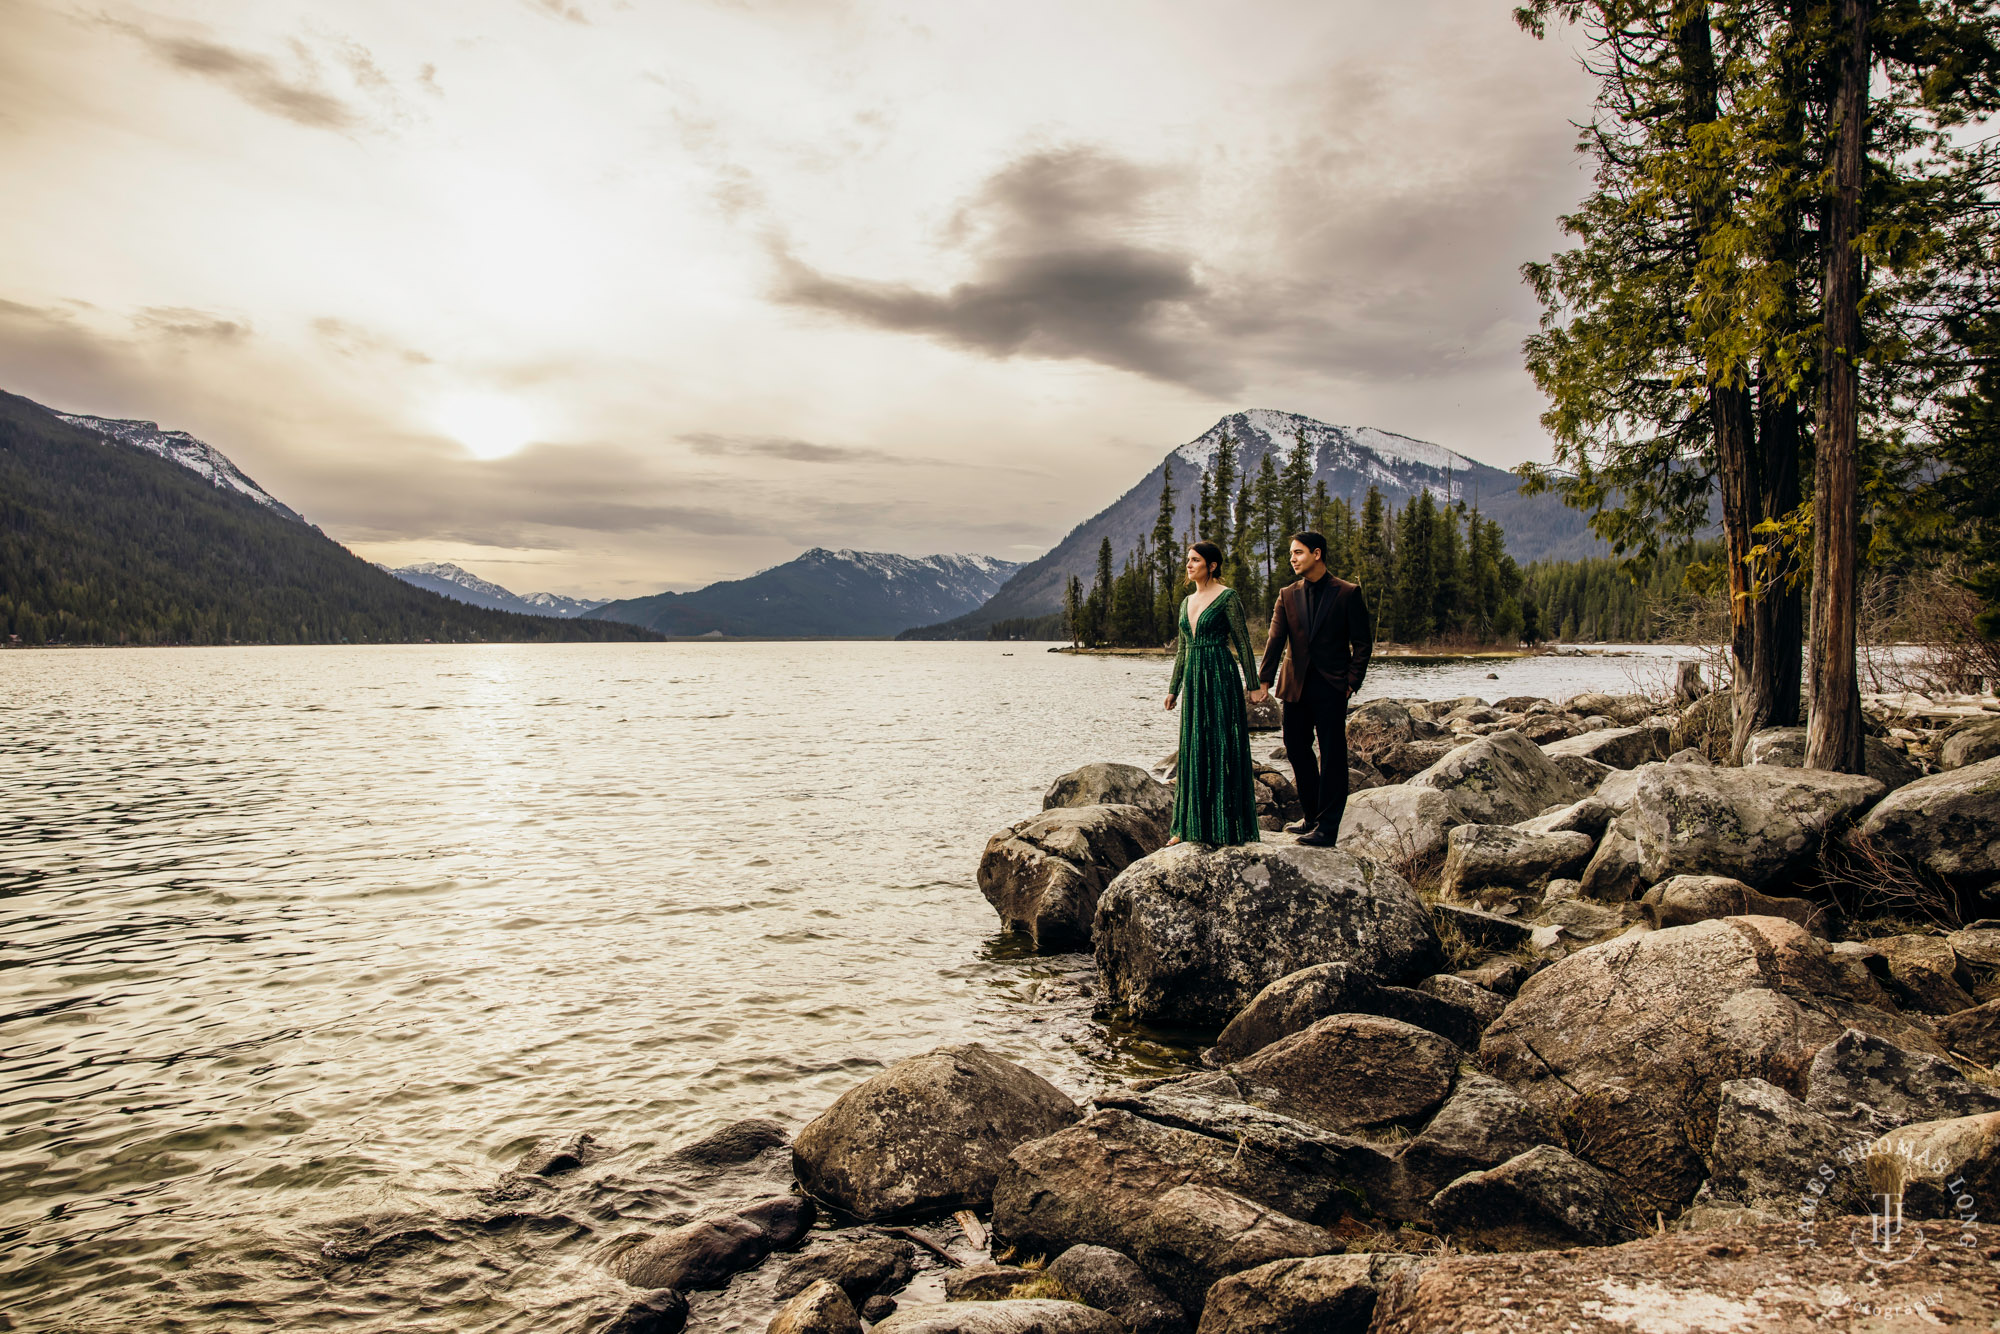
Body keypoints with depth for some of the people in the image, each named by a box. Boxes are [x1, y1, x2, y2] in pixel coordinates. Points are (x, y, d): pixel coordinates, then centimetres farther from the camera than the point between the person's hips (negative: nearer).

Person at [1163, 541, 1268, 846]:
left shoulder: (1228, 597, -6)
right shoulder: (1187, 601, 14)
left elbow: (1243, 643, -7)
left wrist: (1253, 685, -9)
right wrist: (1173, 687, 19)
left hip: (1221, 678, -7)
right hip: (1193, 681, 7)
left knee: (1222, 748, -3)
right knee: (1193, 750, 8)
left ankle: (1226, 826, 4)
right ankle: (1191, 826, 15)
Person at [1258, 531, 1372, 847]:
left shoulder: (1347, 593, -2)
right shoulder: (1287, 595, 8)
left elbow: (1362, 642, -1)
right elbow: (1275, 639, 0)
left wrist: (1352, 682, -9)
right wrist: (1264, 680, -12)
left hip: (1331, 685, -5)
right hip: (1296, 685, 5)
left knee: (1332, 754, -2)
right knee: (1296, 747, 11)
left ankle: (1327, 827, 3)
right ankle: (1312, 816, 26)